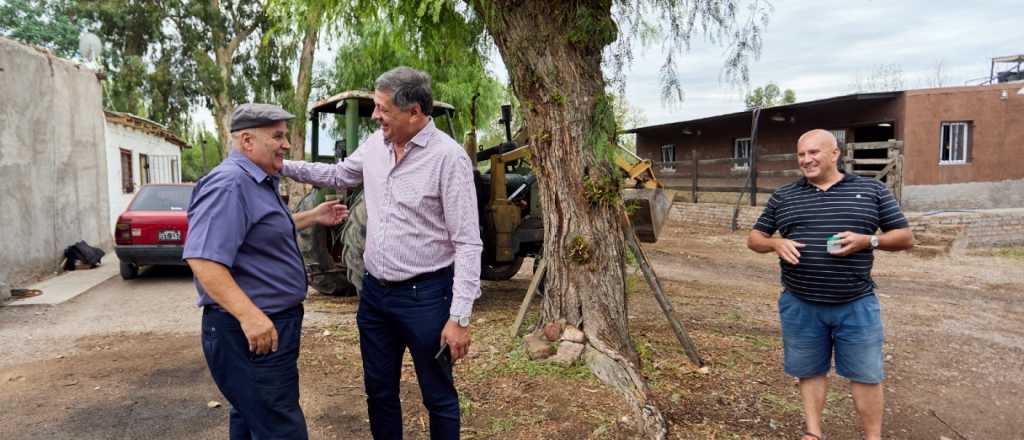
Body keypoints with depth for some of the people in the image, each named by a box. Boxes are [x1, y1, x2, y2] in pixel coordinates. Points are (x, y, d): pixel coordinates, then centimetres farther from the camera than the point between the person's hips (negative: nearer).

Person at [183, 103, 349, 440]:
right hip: (250, 330, -11)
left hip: (272, 323, 11)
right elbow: (202, 259, -29)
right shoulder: (229, 184, -19)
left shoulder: (259, 182, 14)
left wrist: (313, 217, 25)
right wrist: (249, 314, -34)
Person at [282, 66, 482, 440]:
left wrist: (459, 316, -21)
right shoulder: (375, 145, 3)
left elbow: (468, 243, -18)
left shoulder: (448, 157, -18)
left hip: (425, 296, -6)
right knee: (379, 391, 20)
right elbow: (338, 175, 25)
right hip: (374, 291, 7)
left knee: (438, 398, 10)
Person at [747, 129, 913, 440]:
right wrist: (775, 243, -13)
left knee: (865, 374, 7)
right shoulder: (783, 197, 6)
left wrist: (867, 241, -15)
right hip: (800, 306, 1)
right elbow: (754, 239, 10)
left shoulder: (872, 190, 3)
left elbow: (905, 237, 4)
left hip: (857, 305, -1)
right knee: (810, 371, 12)